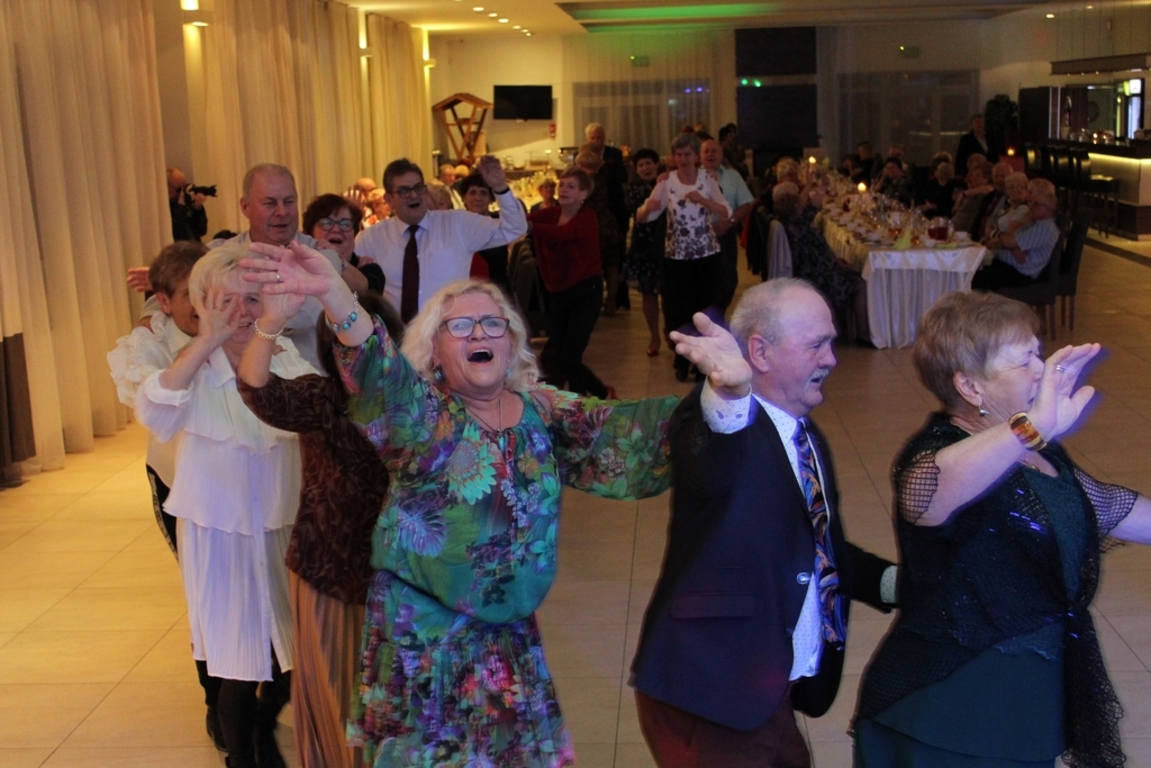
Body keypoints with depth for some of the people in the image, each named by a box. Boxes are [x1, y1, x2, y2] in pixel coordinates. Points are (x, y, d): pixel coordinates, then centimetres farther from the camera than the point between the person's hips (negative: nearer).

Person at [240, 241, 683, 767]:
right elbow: (379, 369, -31)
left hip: (508, 632, 4)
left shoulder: (544, 411, 1)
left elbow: (626, 433, -3)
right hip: (424, 630, -4)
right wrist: (331, 291, -51)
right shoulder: (422, 412, -12)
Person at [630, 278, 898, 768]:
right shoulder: (712, 417, -16)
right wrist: (729, 393, -59)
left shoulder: (808, 437, 11)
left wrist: (895, 582, 3)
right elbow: (711, 473, -40)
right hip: (709, 695, -8)